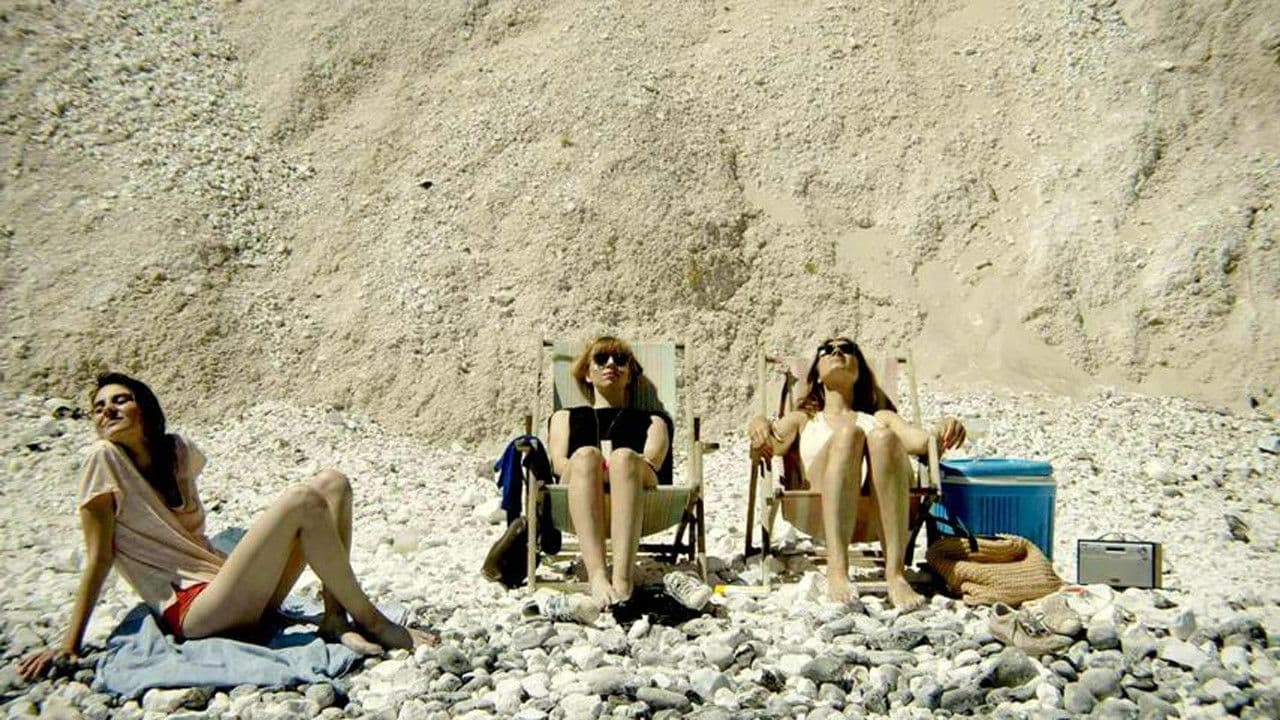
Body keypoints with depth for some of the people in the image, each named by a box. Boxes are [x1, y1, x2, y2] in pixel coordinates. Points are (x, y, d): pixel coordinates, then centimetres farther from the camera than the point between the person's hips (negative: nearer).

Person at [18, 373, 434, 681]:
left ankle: (335, 620, -13)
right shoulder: (104, 458, -5)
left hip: (235, 594, 7)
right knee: (302, 502, -24)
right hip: (193, 613, -7)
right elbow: (99, 557, -5)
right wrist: (69, 645, -7)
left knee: (333, 484, -3)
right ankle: (369, 620, -9)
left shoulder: (177, 451, 12)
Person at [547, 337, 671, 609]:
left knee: (623, 457, -35)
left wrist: (618, 469, -13)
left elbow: (650, 463, 10)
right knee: (585, 455, -34)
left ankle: (623, 578, -51)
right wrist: (592, 471, -10)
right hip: (578, 497, 0)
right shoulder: (566, 417, 37)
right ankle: (597, 576, -51)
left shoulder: (652, 420, 34)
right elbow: (559, 462, 14)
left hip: (638, 498, 0)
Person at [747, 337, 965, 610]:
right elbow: (775, 443, 14)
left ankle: (895, 573, -43)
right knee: (847, 432, -31)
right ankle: (837, 570, -47)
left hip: (882, 500, 1)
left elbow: (919, 440, 18)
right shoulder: (803, 419, 36)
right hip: (821, 510, -1)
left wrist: (944, 431, -5)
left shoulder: (881, 417, 38)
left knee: (882, 437, -31)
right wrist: (758, 424, -9)